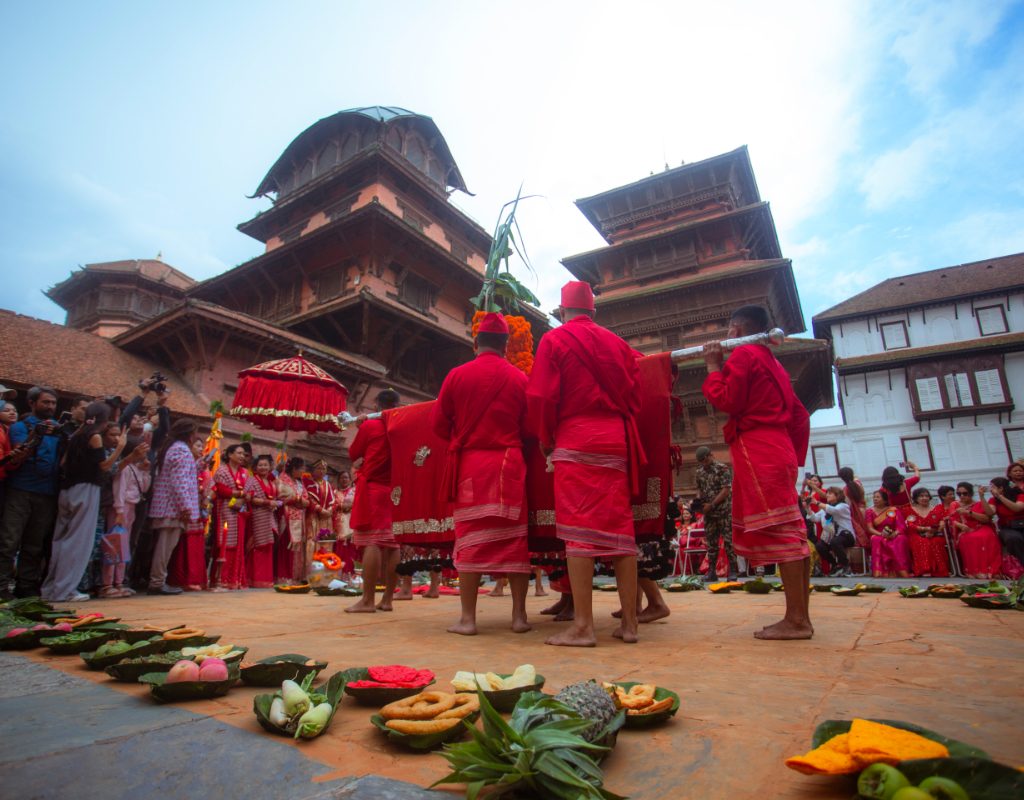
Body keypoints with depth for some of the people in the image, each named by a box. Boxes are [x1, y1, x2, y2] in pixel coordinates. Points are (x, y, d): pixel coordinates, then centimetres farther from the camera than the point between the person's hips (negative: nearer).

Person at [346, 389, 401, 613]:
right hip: (396, 490, 4)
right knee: (393, 543, 5)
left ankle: (367, 600, -7)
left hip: (372, 488, -4)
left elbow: (353, 454, 7)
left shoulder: (369, 426, -4)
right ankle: (387, 599, 9)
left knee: (371, 542, -6)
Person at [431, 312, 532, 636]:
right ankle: (519, 615, 9)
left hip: (469, 464, 0)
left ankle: (468, 618, 3)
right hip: (509, 465, 1)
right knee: (514, 538, 7)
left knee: (470, 537, 2)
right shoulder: (520, 378, 2)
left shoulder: (457, 375, 0)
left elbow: (438, 423, 4)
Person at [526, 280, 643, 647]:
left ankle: (582, 626, -8)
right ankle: (629, 621, 9)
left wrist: (544, 439, 6)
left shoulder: (554, 340, 2)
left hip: (574, 442, -5)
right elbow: (634, 394, 13)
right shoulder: (617, 343, 16)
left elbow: (540, 397, -5)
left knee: (578, 530, -6)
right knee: (620, 529, 6)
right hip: (617, 441, 5)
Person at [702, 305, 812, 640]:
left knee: (779, 531, -11)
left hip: (756, 450, -9)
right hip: (779, 449, 9)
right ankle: (800, 616, 10)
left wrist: (713, 366, 1)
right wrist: (794, 454, 24)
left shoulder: (742, 354, -3)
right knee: (791, 532, 6)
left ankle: (796, 619, -9)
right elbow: (799, 415, 23)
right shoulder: (772, 362, 24)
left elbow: (727, 401, -11)